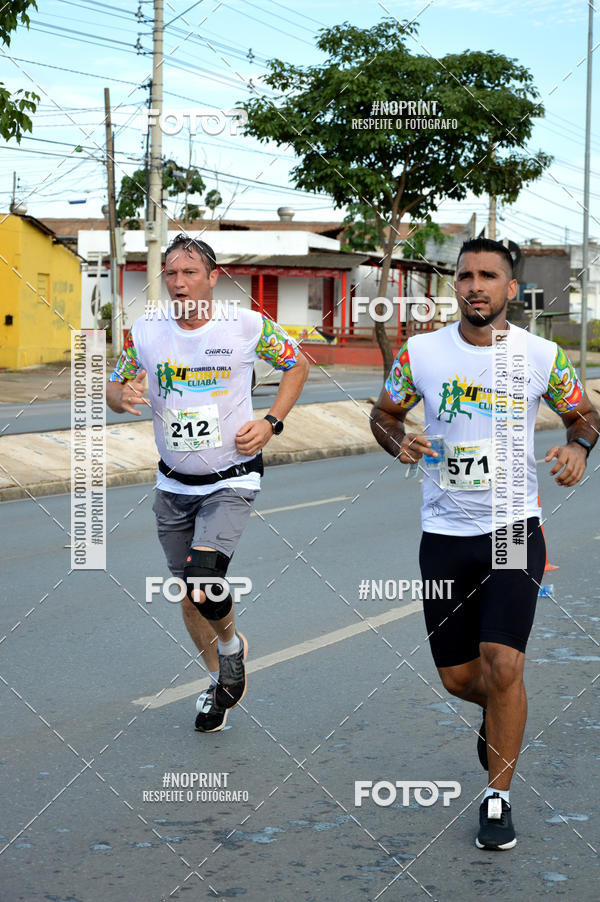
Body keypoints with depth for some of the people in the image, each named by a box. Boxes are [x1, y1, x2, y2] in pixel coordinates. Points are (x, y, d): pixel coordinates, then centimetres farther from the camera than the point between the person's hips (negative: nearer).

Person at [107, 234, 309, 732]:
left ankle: (232, 642, 12)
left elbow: (297, 363, 7)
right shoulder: (145, 331, -3)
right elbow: (114, 385, 10)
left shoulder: (248, 325, -9)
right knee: (189, 595, 10)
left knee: (205, 581, -21)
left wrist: (271, 423, -5)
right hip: (174, 486, 4)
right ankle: (220, 680, 34)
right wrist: (123, 396, -15)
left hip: (231, 481, -4)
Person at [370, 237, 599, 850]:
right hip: (445, 533, 2)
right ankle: (498, 709, 45)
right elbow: (384, 413, 13)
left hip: (514, 528, -2)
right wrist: (400, 442, -9)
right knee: (457, 676, 7)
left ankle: (498, 799, 5)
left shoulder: (541, 357, -3)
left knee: (502, 665, -14)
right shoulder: (420, 353, -2)